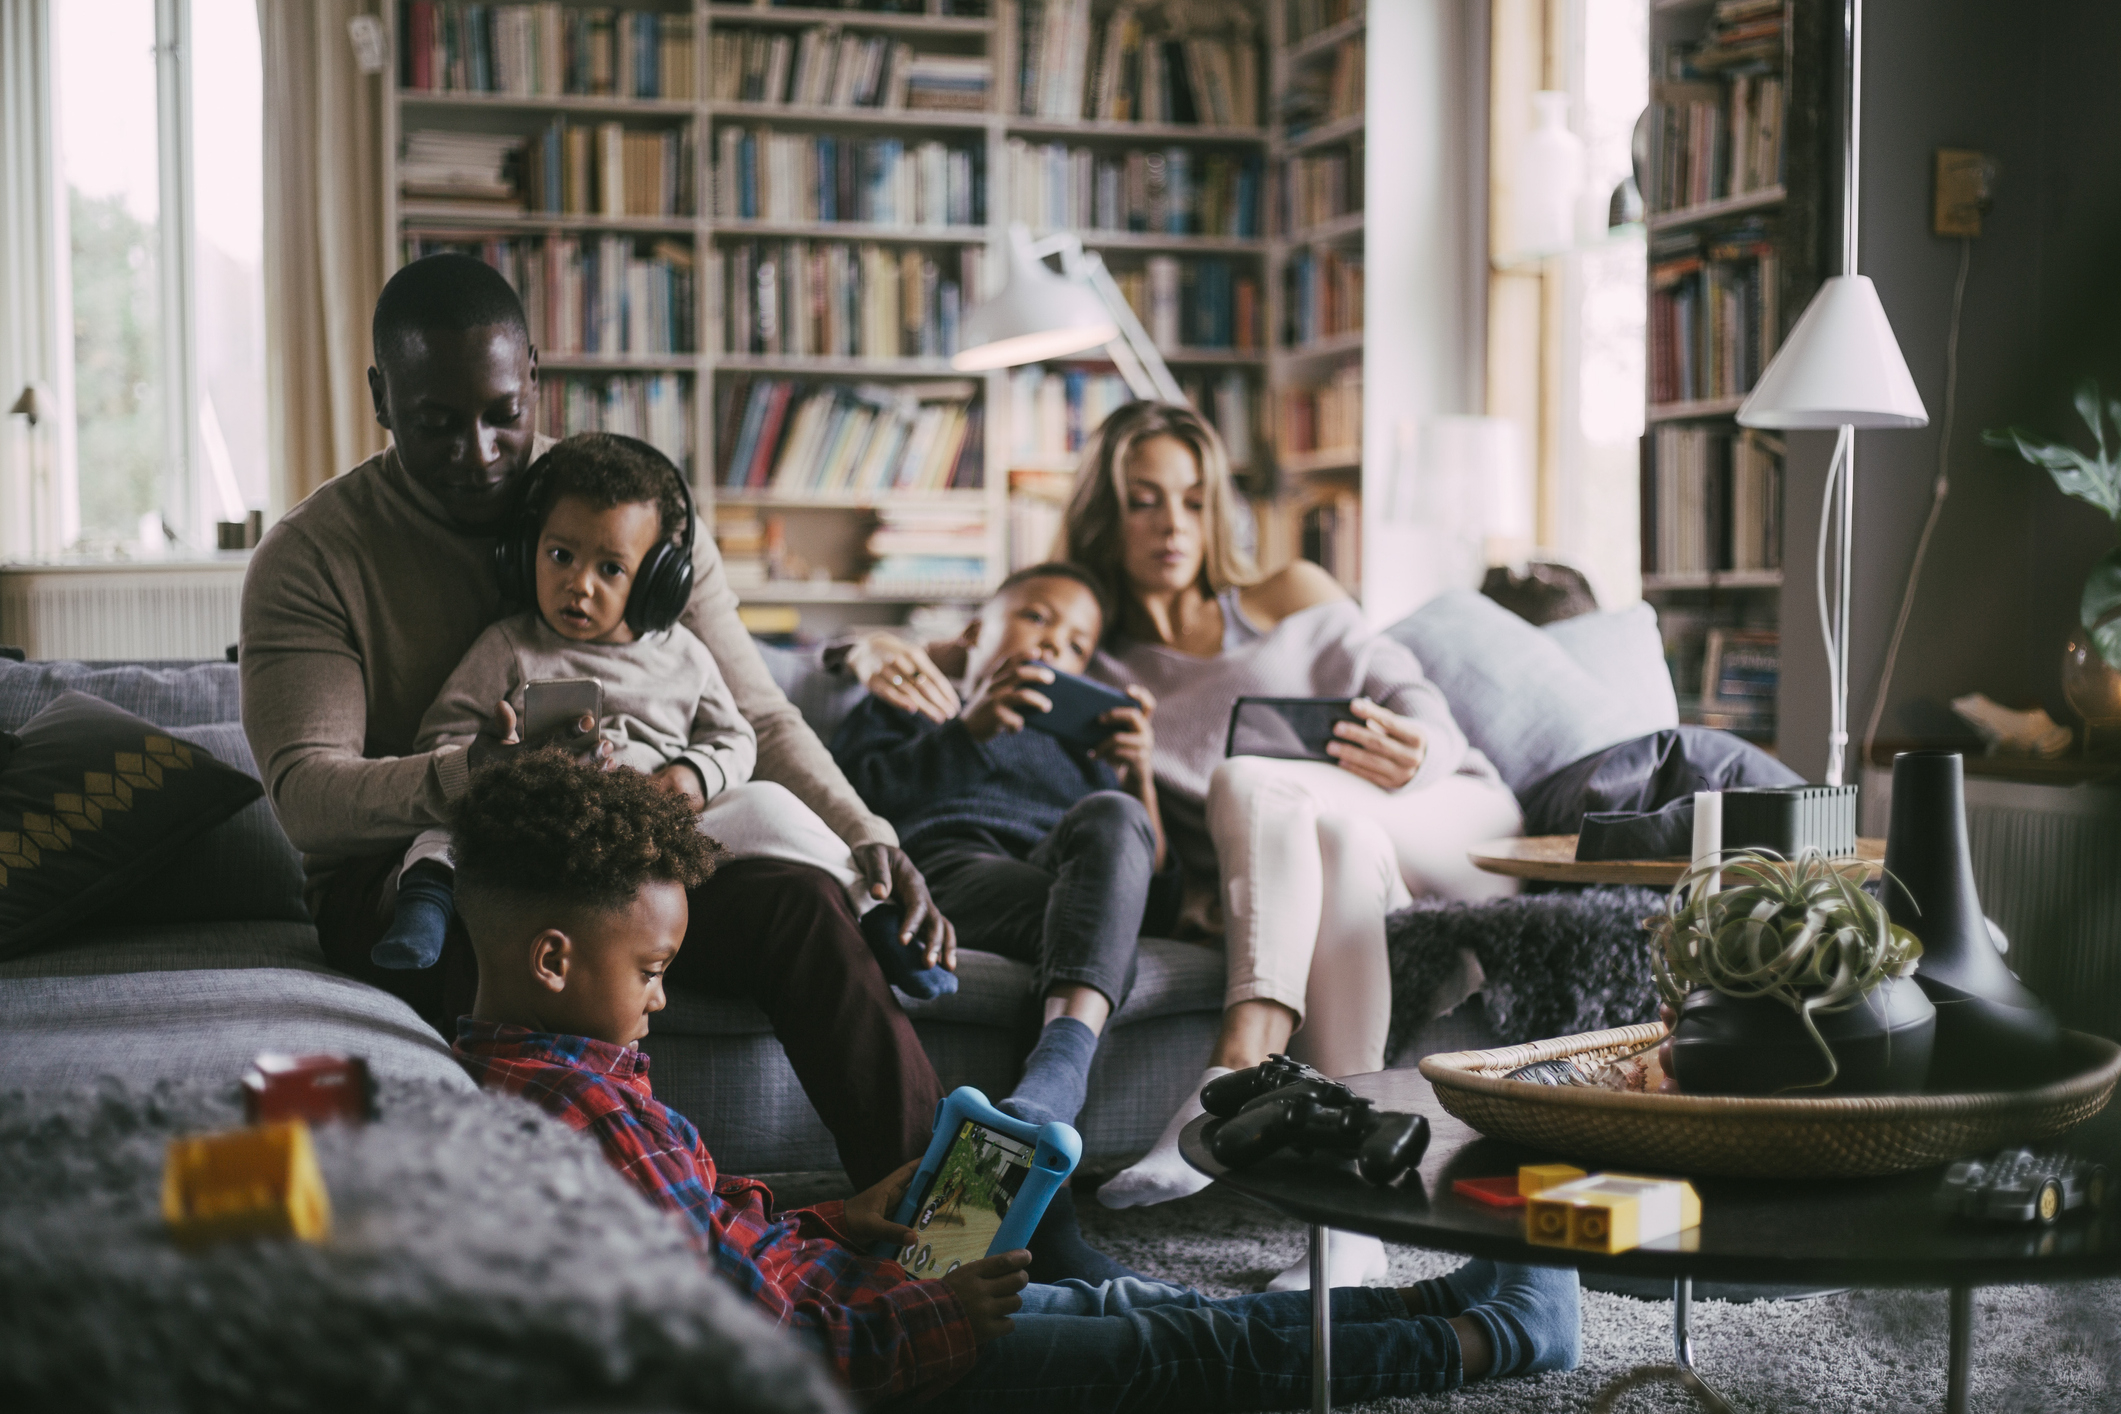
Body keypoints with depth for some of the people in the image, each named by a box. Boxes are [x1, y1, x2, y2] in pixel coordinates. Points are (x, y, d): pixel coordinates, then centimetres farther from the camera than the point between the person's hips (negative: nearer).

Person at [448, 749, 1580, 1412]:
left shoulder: (543, 1067, 6)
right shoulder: (573, 1108, -27)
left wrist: (836, 1225, 9)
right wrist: (925, 1320, -22)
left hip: (807, 1277, 10)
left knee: (1127, 1305, 14)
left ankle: (1426, 1306, 24)